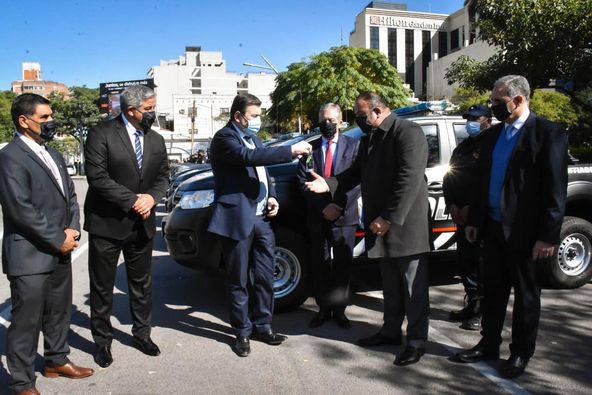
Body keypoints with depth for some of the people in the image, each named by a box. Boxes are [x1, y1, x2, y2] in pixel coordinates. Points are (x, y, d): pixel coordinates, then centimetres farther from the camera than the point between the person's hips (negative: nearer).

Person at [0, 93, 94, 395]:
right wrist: (58, 240, -15)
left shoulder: (53, 154, 14)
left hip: (60, 251, 8)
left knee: (59, 312, 19)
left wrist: (72, 230, -2)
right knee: (27, 321, 3)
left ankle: (56, 361, 37)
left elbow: (69, 195, 15)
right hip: (29, 255, -8)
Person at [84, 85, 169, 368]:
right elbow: (97, 177, -17)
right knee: (102, 287, 8)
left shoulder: (156, 140, 8)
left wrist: (151, 197, -11)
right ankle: (103, 340, 25)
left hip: (141, 224, 5)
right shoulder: (101, 134, -10)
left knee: (142, 284, 15)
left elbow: (163, 176, 10)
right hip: (106, 224, -5)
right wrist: (133, 200, -18)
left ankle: (142, 333, 31)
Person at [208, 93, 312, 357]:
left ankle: (262, 326, 27)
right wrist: (291, 151, -28)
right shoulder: (224, 138, -10)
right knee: (239, 281, 5)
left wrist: (271, 196, 7)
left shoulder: (252, 137, 18)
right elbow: (249, 157, -28)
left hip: (261, 217, 8)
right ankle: (242, 332, 19)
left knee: (265, 276, 12)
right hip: (238, 219, -7)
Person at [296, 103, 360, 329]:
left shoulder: (353, 145, 3)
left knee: (342, 265, 6)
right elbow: (303, 180, 2)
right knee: (319, 265, 9)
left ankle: (339, 309, 20)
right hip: (317, 216, 2)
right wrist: (322, 201, -12)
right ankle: (323, 308, 21)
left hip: (344, 216, -1)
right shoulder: (310, 148, 7)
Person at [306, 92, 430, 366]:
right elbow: (357, 172, 18)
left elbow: (410, 179, -21)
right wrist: (329, 185, 1)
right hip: (380, 223, 8)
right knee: (390, 284, 18)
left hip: (405, 223, -8)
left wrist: (388, 217, -22)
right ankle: (391, 331, 31)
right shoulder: (368, 139, 15)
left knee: (413, 286, 3)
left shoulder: (408, 132, -14)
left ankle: (417, 341, 14)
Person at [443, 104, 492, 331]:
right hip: (461, 215, 8)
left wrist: (471, 208, -14)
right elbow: (449, 177, 16)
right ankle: (471, 305, 23)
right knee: (464, 260, 11)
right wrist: (452, 206, 2)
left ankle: (482, 312, 5)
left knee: (480, 263, -4)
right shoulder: (462, 147, 18)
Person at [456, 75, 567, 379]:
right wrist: (474, 220, 13)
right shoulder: (492, 135, 10)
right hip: (493, 226, 6)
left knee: (525, 293, 9)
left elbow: (555, 188, -13)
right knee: (493, 289, 14)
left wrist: (548, 235, -16)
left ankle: (521, 353, 24)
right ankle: (489, 344, 29)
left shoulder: (548, 133, -9)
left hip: (523, 230, -6)